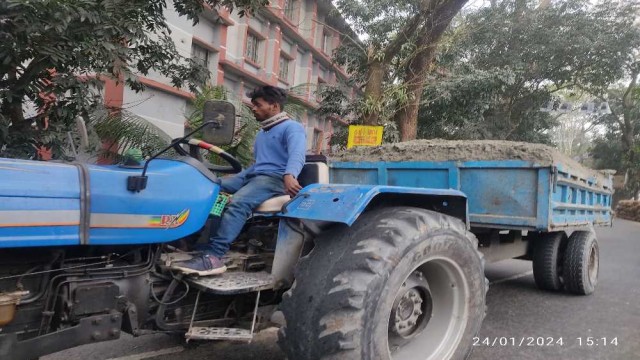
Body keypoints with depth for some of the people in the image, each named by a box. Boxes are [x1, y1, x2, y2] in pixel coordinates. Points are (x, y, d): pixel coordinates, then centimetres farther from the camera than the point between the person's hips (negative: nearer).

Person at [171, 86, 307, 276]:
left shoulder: (292, 128, -2)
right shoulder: (261, 134, 27)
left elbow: (297, 154, -22)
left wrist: (289, 175, -43)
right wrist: (235, 178, 24)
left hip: (275, 178, -9)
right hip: (253, 174, 9)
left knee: (238, 202, -34)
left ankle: (212, 256, -40)